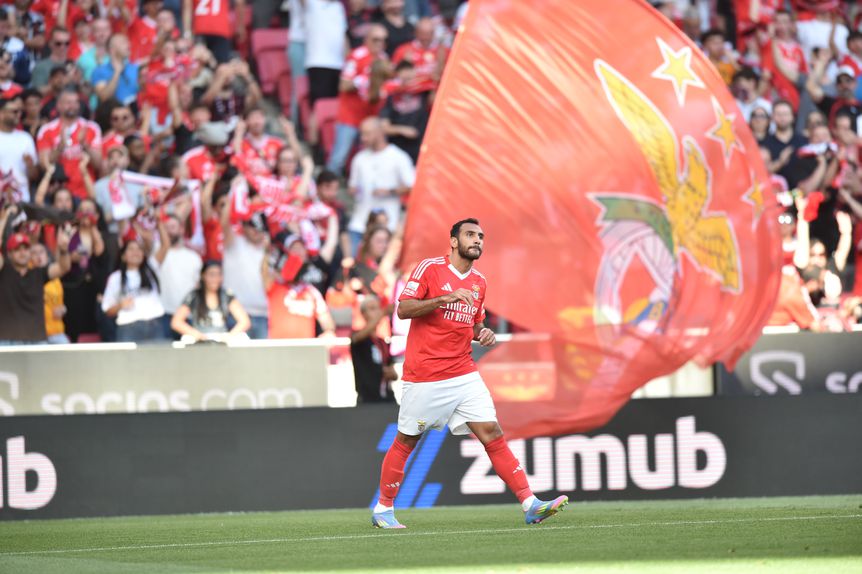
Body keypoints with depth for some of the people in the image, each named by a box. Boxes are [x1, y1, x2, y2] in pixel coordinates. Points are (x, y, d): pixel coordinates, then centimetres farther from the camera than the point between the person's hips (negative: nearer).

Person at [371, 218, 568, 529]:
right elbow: (403, 309, -13)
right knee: (406, 442, 5)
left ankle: (529, 504, -12)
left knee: (492, 434, -6)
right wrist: (444, 298, -24)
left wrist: (482, 333, 4)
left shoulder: (479, 282, 12)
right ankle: (383, 509, 20)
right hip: (424, 377, -5)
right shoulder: (430, 268, -6)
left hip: (464, 374, 5)